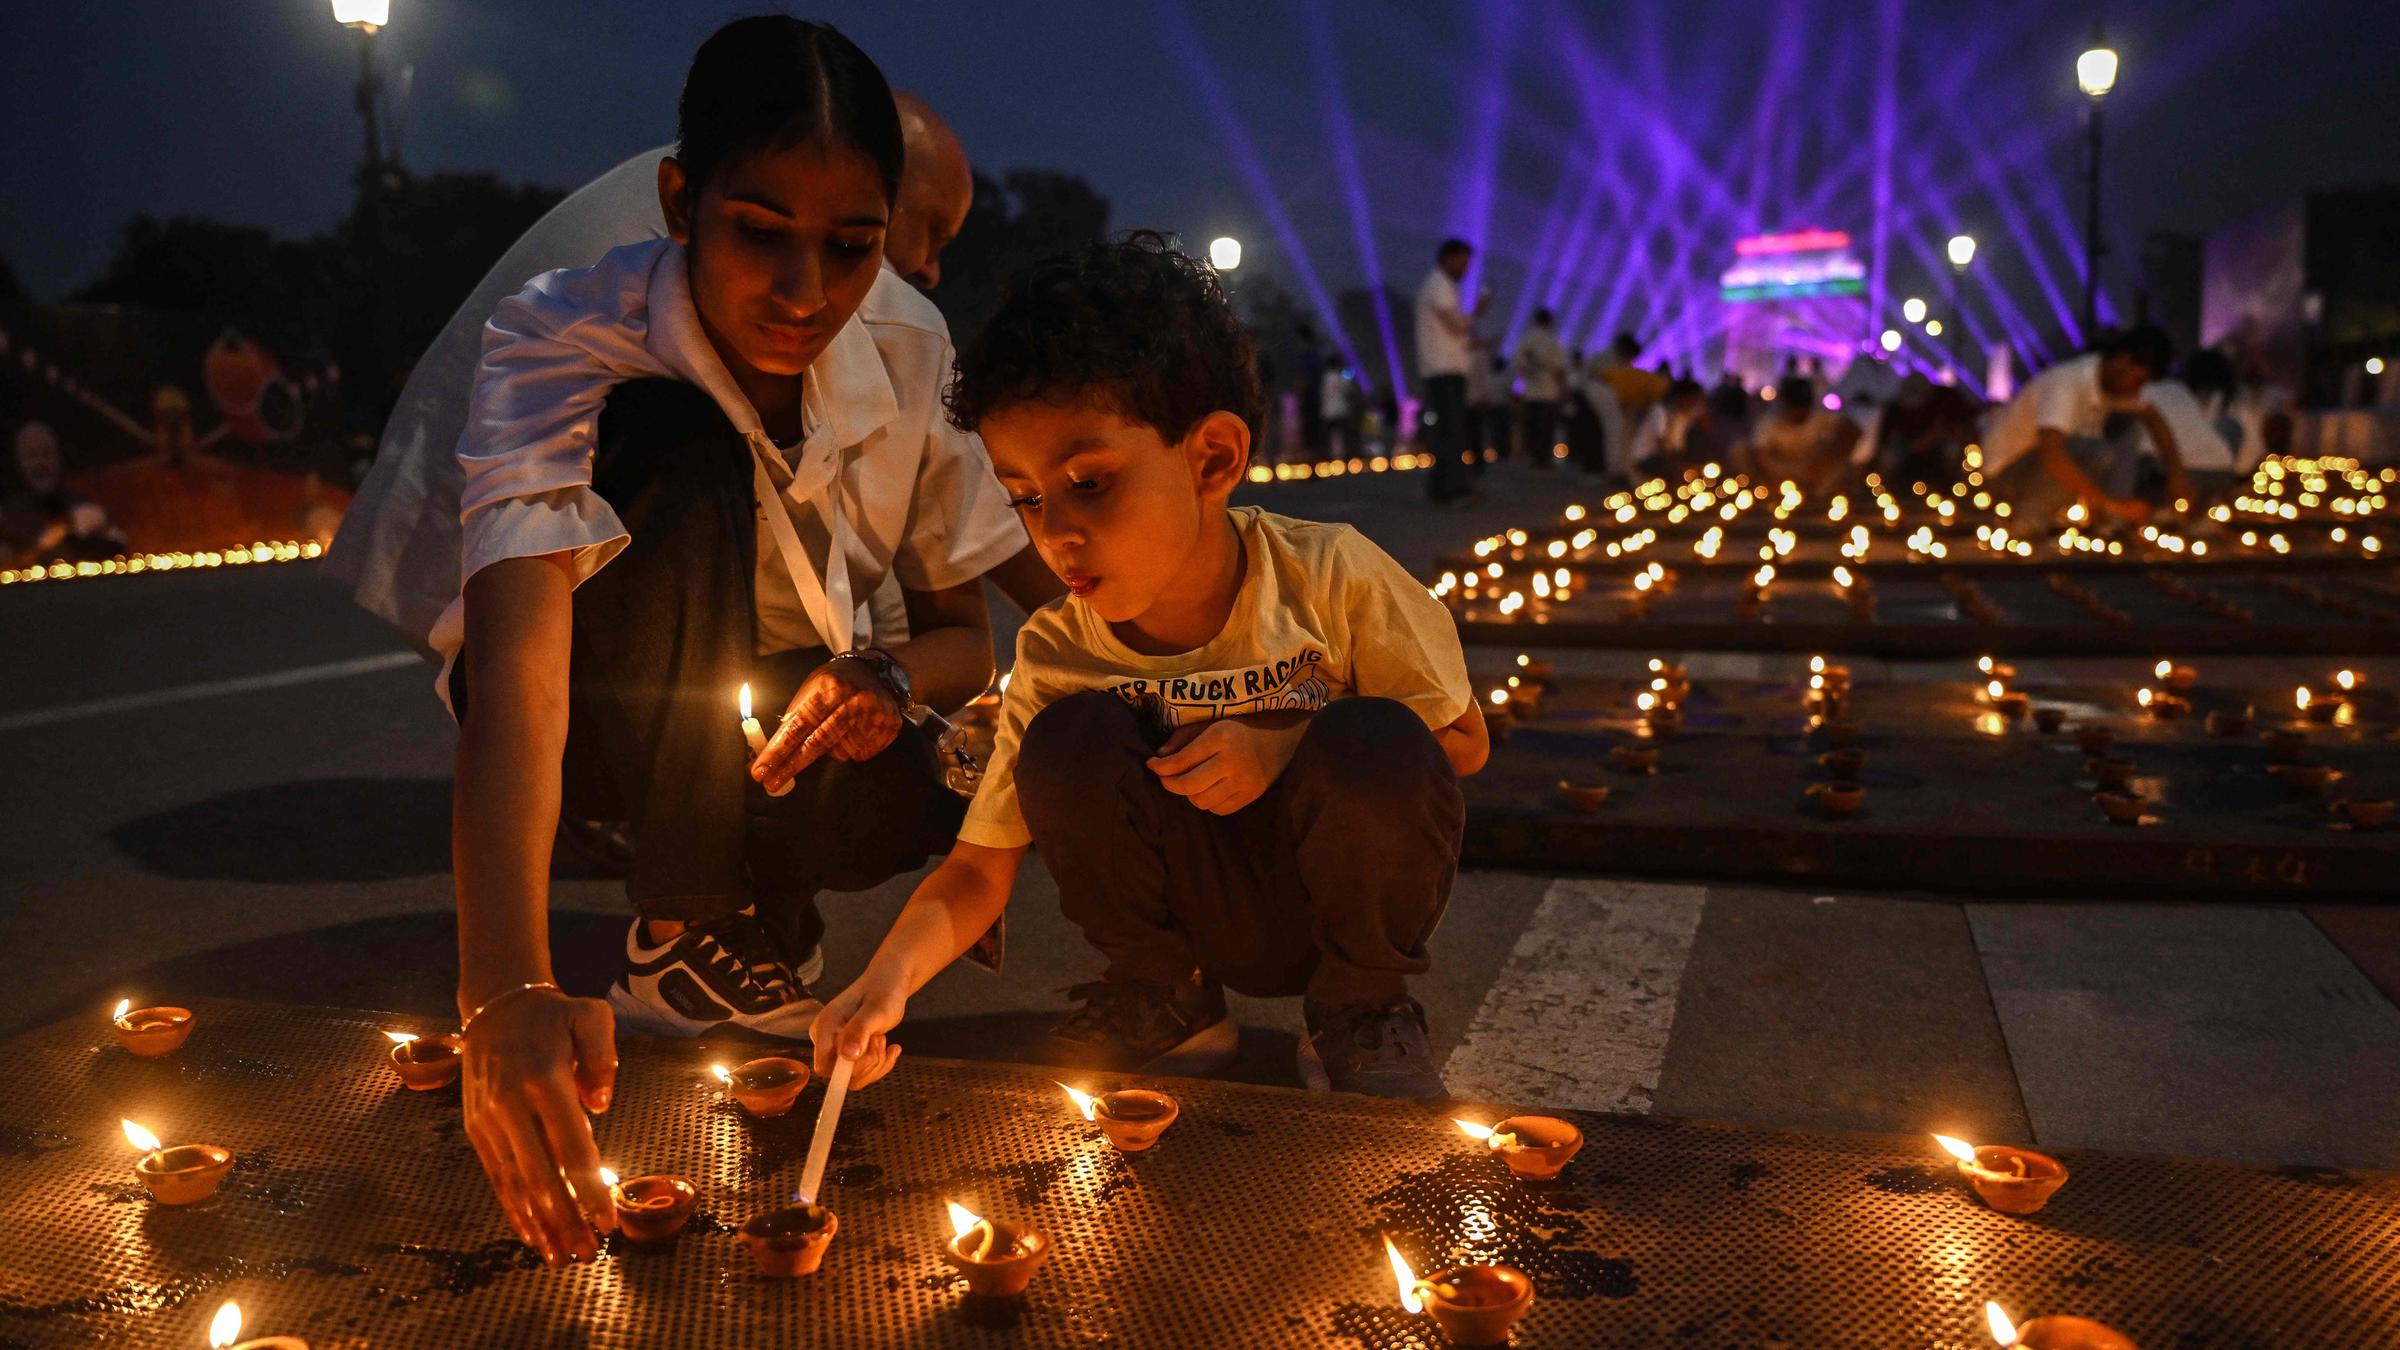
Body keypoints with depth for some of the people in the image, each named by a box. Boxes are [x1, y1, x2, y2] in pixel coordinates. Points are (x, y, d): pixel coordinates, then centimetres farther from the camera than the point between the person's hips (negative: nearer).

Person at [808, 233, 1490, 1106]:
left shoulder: (1332, 577, -20)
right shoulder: (1055, 657, -13)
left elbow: (1463, 741, -9)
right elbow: (980, 867, -10)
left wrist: (1283, 750, -25)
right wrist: (890, 974, -31)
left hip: (1349, 899, -1)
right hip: (1202, 919, 1)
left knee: (1376, 746, -33)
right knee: (1071, 740, -25)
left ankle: (1363, 1004, -4)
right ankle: (1162, 998, 0)